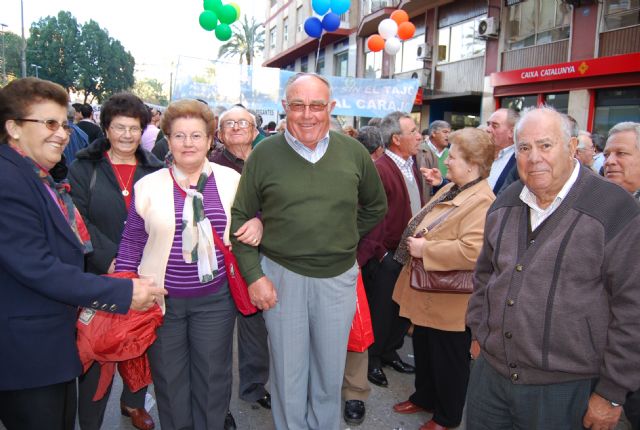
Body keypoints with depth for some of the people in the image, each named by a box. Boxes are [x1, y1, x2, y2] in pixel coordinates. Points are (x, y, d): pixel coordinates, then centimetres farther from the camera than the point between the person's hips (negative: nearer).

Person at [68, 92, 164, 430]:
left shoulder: (154, 170, 4)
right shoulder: (83, 169, 0)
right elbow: (79, 221, -7)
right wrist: (110, 258, -17)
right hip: (99, 275, -2)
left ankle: (133, 402, 40)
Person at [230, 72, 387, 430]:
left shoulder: (353, 152, -2)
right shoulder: (265, 153, -6)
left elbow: (376, 206, 13)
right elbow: (241, 218, -1)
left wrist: (344, 241, 8)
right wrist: (254, 275, -7)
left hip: (338, 277, 2)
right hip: (281, 275, -1)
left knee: (330, 371, 17)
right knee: (288, 372, 14)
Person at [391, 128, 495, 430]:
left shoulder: (481, 202, -23)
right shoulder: (450, 189, 8)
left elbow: (472, 251, -35)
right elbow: (428, 224, 21)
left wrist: (424, 249, -25)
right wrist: (413, 239, 1)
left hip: (448, 301, -9)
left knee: (448, 360, 11)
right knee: (423, 351, 24)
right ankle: (424, 397, 45)